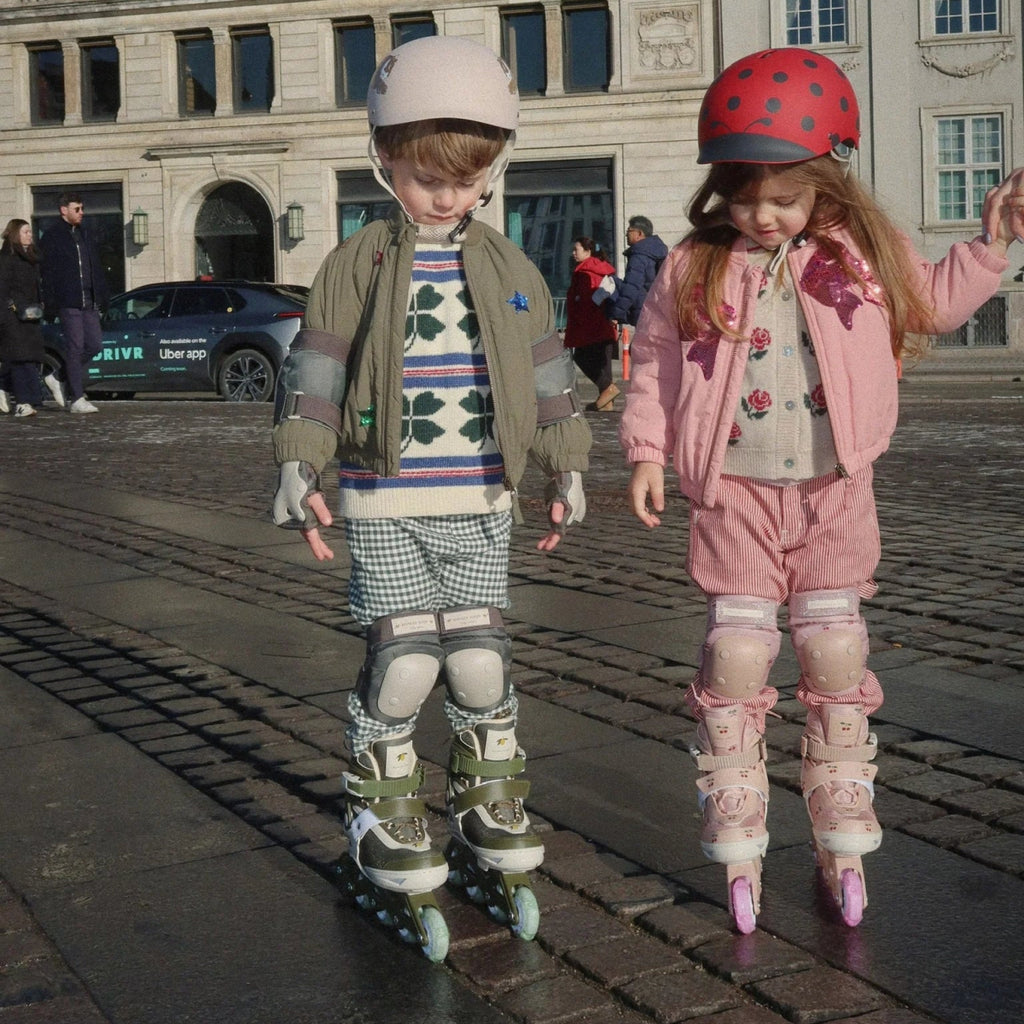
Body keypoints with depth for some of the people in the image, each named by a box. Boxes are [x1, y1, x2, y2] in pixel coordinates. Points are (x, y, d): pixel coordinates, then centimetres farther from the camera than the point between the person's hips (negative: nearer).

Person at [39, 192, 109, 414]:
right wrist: (50, 305, -13)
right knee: (75, 347, -6)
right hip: (68, 302, -7)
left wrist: (102, 296, 11)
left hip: (89, 302, 7)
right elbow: (47, 274, -7)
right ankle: (77, 399, -2)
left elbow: (96, 268, 19)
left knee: (95, 344, 5)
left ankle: (60, 376, 23)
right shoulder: (52, 237, -3)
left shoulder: (86, 235, 16)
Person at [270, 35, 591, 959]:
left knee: (483, 674, 5)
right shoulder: (357, 267, -1)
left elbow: (548, 378, 12)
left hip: (481, 506, 3)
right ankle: (390, 862, 11)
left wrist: (567, 470, 8)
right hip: (387, 507, -3)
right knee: (401, 674, -5)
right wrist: (301, 472, -13)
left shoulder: (511, 269, 8)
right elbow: (314, 375, -4)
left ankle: (494, 848, 22)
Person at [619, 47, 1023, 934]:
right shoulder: (693, 271, -1)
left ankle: (842, 841, 21)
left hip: (834, 491, 2)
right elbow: (657, 365, 5)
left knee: (837, 657, 7)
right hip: (734, 493, -1)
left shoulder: (861, 256, 4)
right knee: (736, 660, -2)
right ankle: (739, 848, 12)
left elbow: (931, 302, 18)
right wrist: (647, 451, -4)